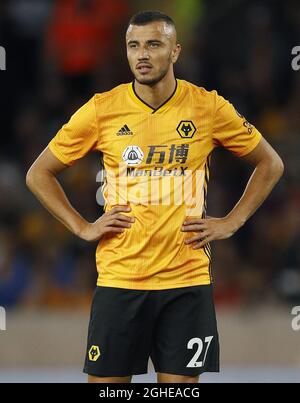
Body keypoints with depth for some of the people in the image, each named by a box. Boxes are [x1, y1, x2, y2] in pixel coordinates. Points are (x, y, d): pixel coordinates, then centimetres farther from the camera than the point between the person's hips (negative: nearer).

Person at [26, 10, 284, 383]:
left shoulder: (209, 107, -1)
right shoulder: (101, 110, -1)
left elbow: (270, 164, 12)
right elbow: (39, 174, 9)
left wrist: (231, 223, 4)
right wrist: (82, 227, 0)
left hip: (188, 280, 0)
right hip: (119, 279, 0)